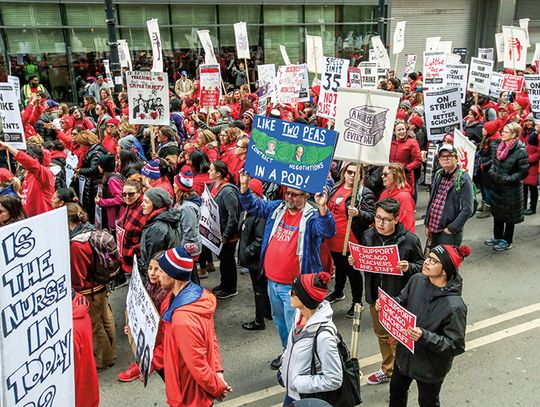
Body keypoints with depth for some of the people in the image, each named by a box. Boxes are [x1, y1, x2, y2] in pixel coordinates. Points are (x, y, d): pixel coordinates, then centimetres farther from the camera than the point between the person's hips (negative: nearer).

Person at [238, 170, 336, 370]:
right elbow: (254, 205, 14)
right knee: (279, 320, 25)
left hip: (294, 286, -8)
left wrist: (322, 208, -49)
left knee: (293, 327, 2)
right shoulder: (277, 207, 4)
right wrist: (244, 186, 0)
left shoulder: (311, 216, -16)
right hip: (272, 280, 8)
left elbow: (328, 231, -33)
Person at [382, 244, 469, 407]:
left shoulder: (454, 306, -33)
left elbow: (456, 345, -26)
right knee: (396, 390, 31)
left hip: (431, 367, -5)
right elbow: (402, 301, 4)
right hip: (405, 354, 6)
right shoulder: (417, 280, -15)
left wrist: (425, 337, -38)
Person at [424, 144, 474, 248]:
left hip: (450, 233, -7)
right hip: (434, 230, 7)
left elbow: (467, 209, -16)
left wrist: (451, 228, -16)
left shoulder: (463, 179, -12)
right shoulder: (438, 175, 8)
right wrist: (427, 224, 11)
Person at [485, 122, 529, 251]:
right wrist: (492, 171, 4)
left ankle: (507, 241, 22)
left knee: (509, 216, 7)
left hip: (511, 189, -7)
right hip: (497, 187, 7)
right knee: (497, 212, 18)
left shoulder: (520, 151, -20)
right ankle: (497, 237, 35)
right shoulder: (501, 147, 2)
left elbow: (524, 171, -17)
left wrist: (508, 179, -22)